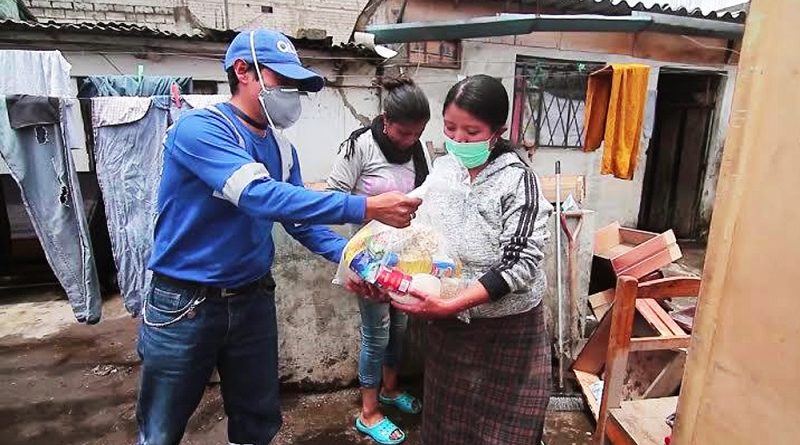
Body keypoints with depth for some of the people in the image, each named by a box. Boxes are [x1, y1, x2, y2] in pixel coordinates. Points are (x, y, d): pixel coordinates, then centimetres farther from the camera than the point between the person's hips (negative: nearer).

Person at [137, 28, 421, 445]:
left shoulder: (282, 149, 3)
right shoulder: (199, 128, -19)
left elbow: (298, 218, 6)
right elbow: (262, 197, -33)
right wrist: (366, 207, -36)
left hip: (253, 300, 6)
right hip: (183, 305, -5)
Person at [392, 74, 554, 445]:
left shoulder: (517, 178, -17)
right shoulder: (442, 168, -2)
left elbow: (521, 263, -22)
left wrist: (450, 305, -30)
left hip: (505, 327, -4)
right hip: (446, 321, 5)